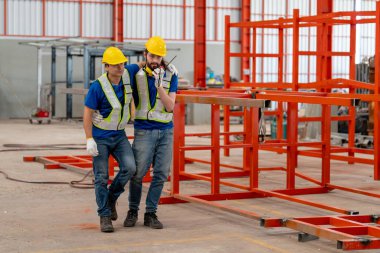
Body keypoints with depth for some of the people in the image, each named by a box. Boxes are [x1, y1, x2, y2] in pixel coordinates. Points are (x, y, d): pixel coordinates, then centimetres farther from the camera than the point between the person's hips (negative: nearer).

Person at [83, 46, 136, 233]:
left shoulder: (126, 76, -8)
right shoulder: (98, 86, -21)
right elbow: (87, 114, -16)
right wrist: (89, 140, -21)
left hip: (119, 136, 4)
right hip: (99, 137, -4)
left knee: (129, 168, -16)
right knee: (102, 177, -6)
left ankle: (111, 197, 8)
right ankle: (105, 217, 6)